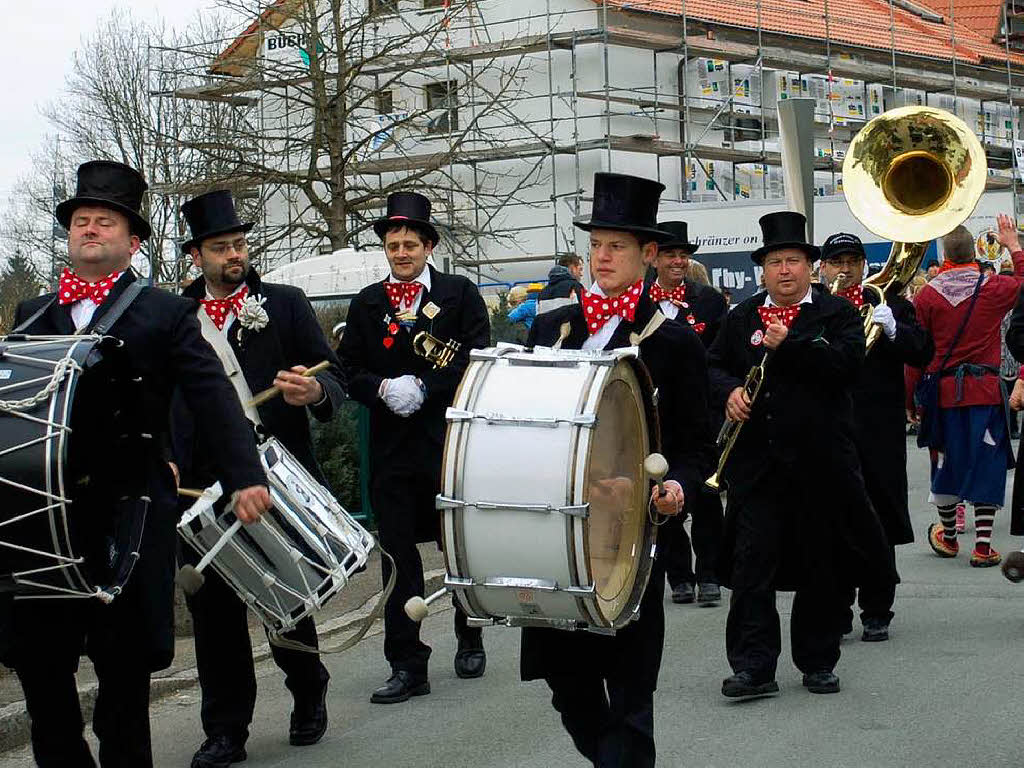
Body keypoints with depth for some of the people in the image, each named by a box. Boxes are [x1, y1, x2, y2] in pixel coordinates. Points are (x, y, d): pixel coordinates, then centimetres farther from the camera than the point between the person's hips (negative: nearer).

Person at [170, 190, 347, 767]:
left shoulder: (286, 304, 6)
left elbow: (335, 379, 1)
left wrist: (315, 392, -22)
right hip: (204, 486, 2)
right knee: (214, 607, 2)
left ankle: (309, 691, 32)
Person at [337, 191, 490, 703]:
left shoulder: (460, 293, 2)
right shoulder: (367, 303, 11)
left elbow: (478, 356, -7)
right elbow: (349, 369, 9)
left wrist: (426, 387, -14)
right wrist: (382, 388, -10)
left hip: (451, 441, -2)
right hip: (392, 447, 2)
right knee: (397, 555, 0)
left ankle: (470, 639, 32)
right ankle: (407, 666, 4)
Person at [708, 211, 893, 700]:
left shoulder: (837, 313, 3)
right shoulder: (741, 317, 12)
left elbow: (848, 364, -12)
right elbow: (715, 365, 12)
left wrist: (789, 344, -16)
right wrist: (730, 391, -9)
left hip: (819, 460, -1)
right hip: (756, 462, 1)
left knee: (821, 566, 8)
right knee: (751, 564, -6)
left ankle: (818, 662, 20)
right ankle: (753, 665, -2)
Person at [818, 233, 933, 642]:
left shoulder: (889, 304, 7)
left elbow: (924, 353, -3)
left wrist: (893, 328, -19)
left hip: (879, 435, 0)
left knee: (880, 525, 3)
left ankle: (876, 612, 12)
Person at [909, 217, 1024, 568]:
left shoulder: (927, 295, -5)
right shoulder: (994, 288, -5)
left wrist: (911, 397, 8)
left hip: (943, 391, 1)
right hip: (985, 390, -1)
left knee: (946, 464, 15)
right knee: (986, 466, 4)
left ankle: (948, 537, 29)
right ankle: (982, 546, 0)